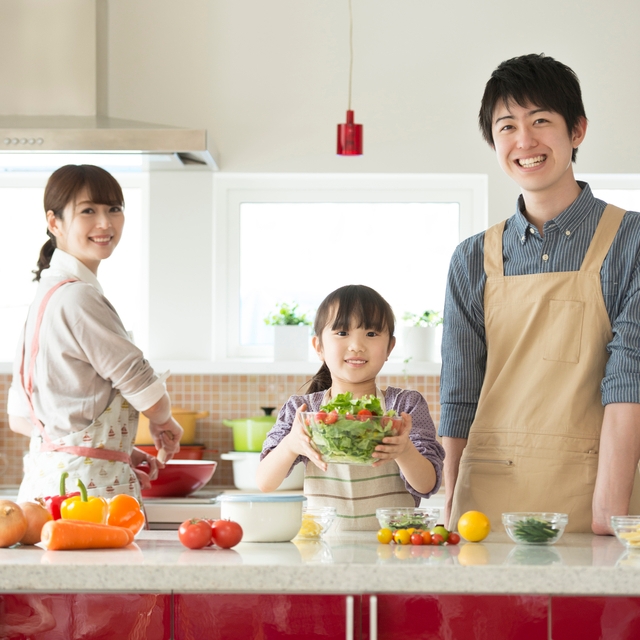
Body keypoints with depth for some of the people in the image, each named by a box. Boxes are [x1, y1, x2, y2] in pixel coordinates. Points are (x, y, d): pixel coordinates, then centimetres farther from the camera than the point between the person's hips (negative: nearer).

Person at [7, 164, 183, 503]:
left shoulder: (46, 292, 15)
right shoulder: (78, 297, -13)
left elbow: (20, 417, 18)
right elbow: (149, 396, -11)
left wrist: (116, 451, 16)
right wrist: (164, 424, 13)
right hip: (87, 488, -10)